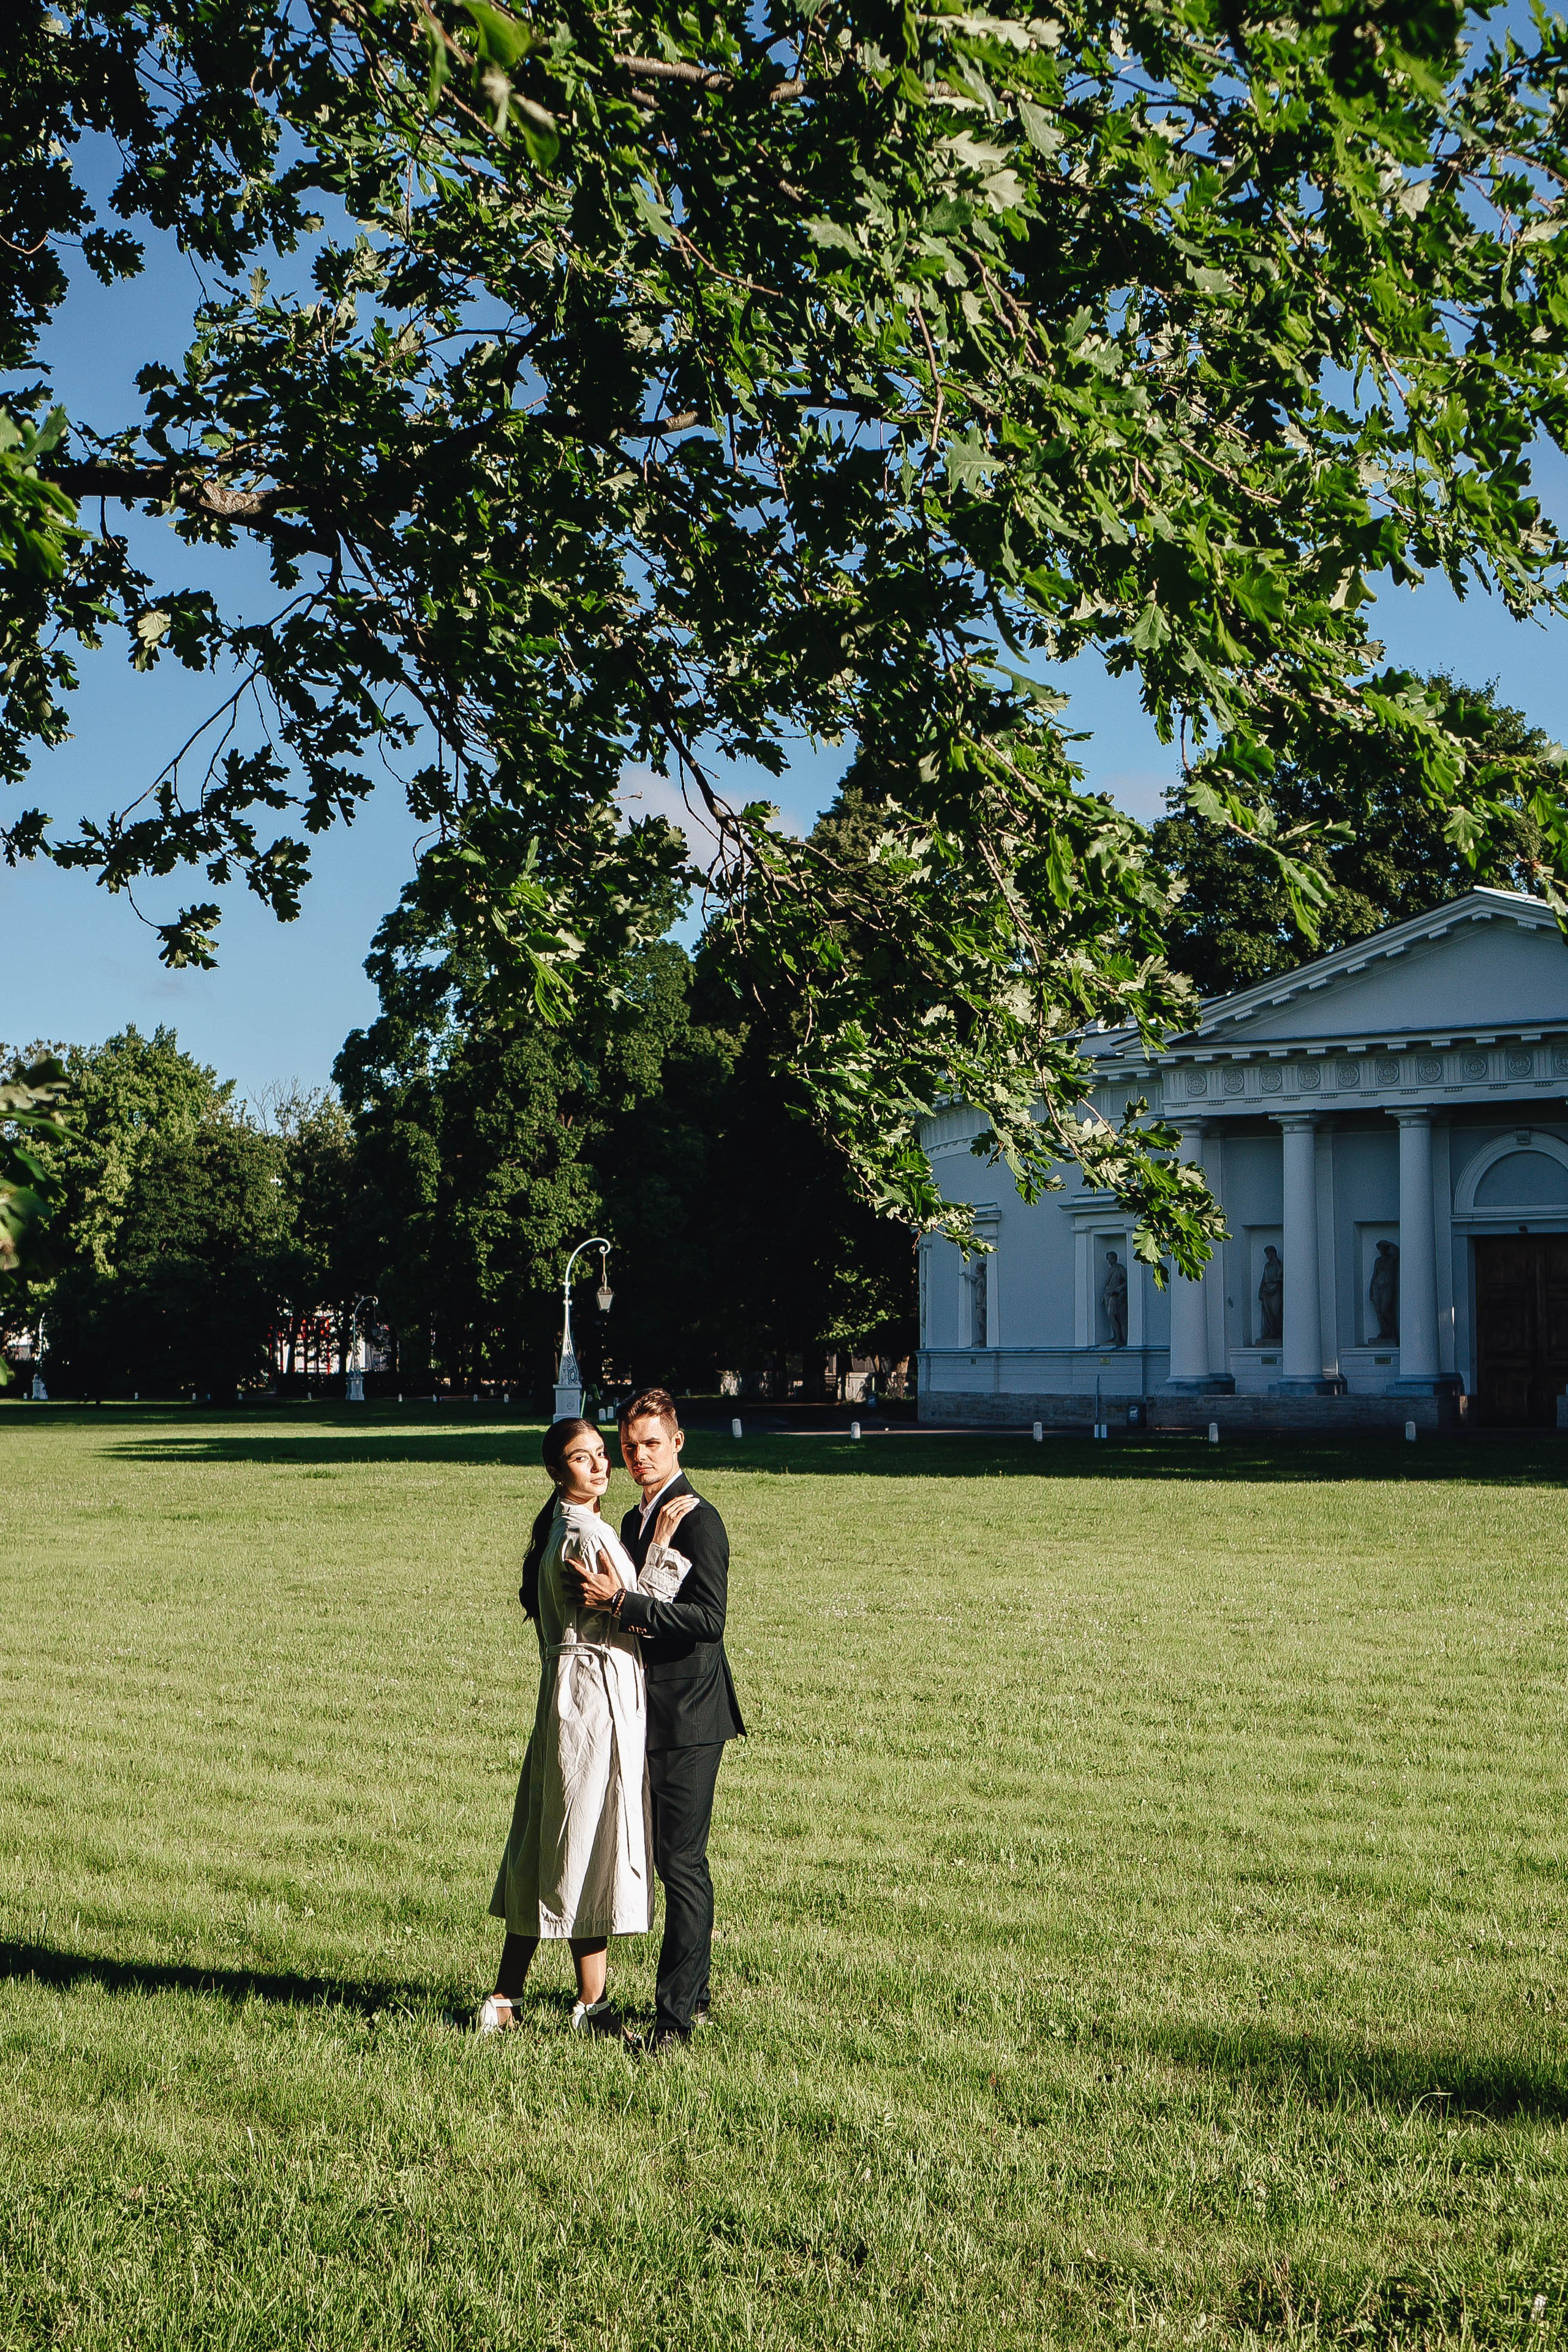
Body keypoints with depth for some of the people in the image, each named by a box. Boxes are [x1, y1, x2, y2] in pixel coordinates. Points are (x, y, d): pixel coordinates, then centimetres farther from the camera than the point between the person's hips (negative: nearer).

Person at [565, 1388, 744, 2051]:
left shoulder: (698, 1518, -11)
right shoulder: (635, 1520, 17)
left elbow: (709, 1617, -20)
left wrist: (621, 1602, -22)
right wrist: (613, 1607, 0)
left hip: (689, 1717, -9)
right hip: (653, 1711, 9)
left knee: (682, 1860, -9)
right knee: (672, 1859, 15)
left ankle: (676, 2012, -7)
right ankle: (694, 1994, 25)